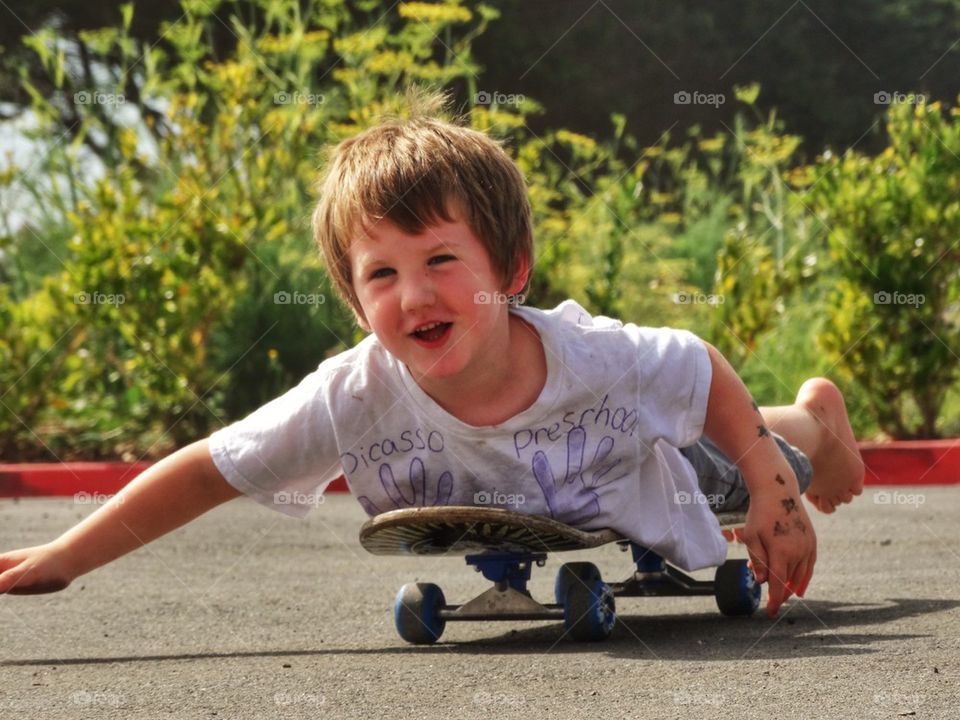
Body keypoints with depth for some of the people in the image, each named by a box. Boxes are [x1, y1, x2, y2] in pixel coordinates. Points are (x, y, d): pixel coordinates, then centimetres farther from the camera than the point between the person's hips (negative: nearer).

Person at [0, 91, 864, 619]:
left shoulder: (597, 358, -41)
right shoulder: (356, 398, -40)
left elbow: (706, 369, -21)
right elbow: (209, 470, -33)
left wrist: (774, 493, -25)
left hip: (658, 535, -2)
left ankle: (815, 417, 62)